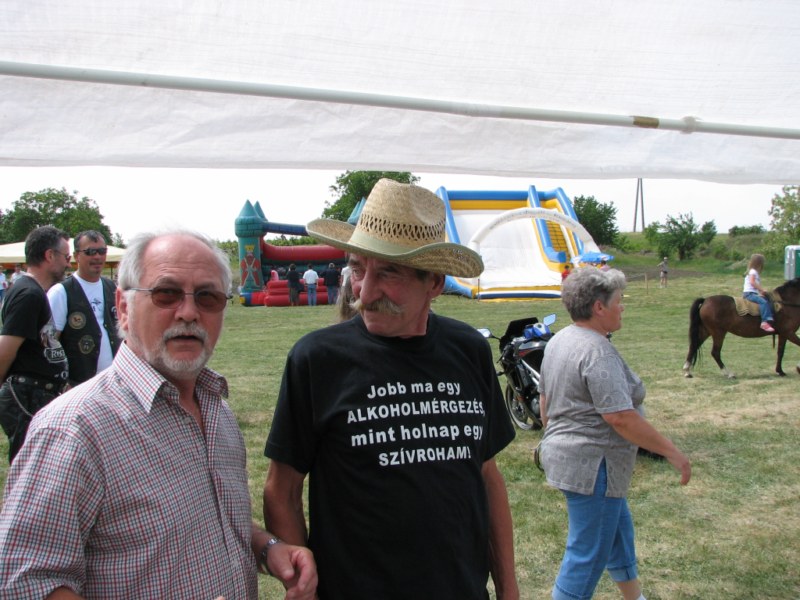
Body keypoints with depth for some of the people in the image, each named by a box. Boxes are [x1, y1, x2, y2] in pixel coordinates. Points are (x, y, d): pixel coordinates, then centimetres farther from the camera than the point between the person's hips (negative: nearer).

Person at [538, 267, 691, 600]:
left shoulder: (558, 342, 8)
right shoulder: (597, 351, -22)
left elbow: (545, 399, 17)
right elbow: (620, 417, -26)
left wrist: (554, 440, 28)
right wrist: (671, 452, -17)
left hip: (562, 455, 10)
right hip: (590, 465, -10)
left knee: (618, 530, 26)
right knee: (588, 555, 1)